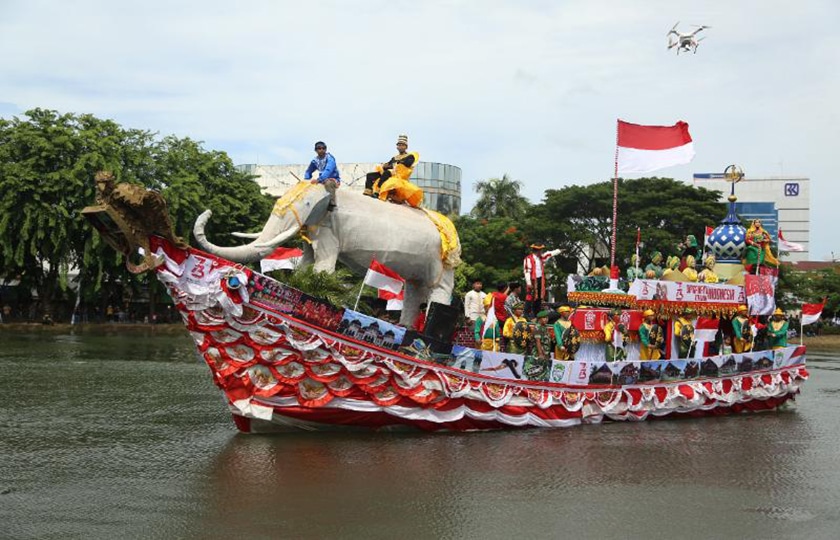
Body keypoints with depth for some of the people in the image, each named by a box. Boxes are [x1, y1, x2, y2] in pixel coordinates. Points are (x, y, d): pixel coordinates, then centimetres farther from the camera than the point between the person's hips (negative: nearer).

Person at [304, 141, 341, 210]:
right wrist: (306, 181, -12)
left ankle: (332, 203, -28)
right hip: (323, 180, 7)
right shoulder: (315, 160, -1)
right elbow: (309, 171, 9)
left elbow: (328, 171, -37)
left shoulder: (330, 158, -20)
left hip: (334, 180, -7)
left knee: (328, 183, -39)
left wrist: (318, 179, -50)